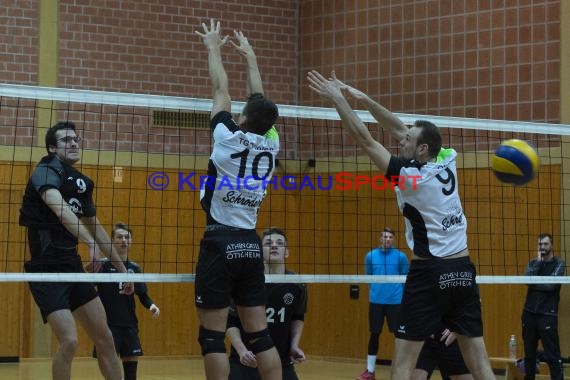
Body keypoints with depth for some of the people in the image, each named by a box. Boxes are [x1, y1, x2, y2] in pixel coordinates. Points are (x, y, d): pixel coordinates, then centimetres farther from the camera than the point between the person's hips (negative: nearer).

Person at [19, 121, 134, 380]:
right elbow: (60, 208, -33)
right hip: (46, 270, -8)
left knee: (104, 339, 9)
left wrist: (121, 268, 25)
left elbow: (96, 228, 24)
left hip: (72, 267, 8)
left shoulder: (82, 182, 11)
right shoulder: (46, 171, -13)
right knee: (69, 341, -19)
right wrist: (90, 244, -46)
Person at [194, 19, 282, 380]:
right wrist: (250, 56, 32)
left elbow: (222, 91, 6)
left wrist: (214, 47, 21)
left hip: (221, 243, -5)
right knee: (259, 334, 6)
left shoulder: (230, 138, -8)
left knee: (212, 335, -3)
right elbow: (261, 99, 19)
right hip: (251, 245, 5)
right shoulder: (271, 146, 5)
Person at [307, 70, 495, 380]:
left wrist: (338, 99, -3)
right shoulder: (447, 162, 6)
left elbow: (365, 140, -9)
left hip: (430, 273, -6)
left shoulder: (409, 175, -10)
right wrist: (364, 99, 11)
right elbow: (398, 129, 14)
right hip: (462, 271, 6)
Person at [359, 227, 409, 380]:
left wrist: (404, 296, 3)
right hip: (376, 300, 2)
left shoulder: (400, 256, -2)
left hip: (395, 301, -2)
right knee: (374, 334, 7)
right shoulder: (371, 256, 3)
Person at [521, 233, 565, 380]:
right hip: (529, 313, 4)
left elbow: (551, 285, -15)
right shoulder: (533, 263, 11)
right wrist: (538, 262, -10)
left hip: (548, 314, -4)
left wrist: (533, 284, -8)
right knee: (529, 352, 10)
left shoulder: (559, 264, 0)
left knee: (552, 354, -8)